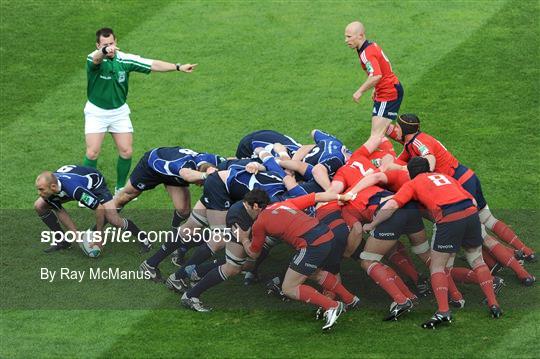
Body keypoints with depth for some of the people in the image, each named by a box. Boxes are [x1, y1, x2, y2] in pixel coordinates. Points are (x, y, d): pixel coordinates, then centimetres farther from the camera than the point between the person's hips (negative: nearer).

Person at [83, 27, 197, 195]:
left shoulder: (125, 59, -10)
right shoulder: (93, 59, -22)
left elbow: (153, 65, -4)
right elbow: (97, 59, -47)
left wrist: (178, 67, -10)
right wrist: (104, 52, -71)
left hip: (119, 111, 3)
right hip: (96, 111, -3)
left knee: (126, 151, 0)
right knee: (92, 153, -12)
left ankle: (120, 188, 22)